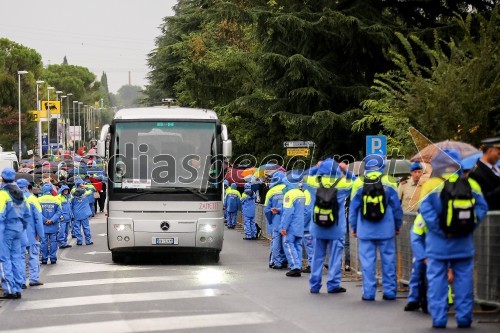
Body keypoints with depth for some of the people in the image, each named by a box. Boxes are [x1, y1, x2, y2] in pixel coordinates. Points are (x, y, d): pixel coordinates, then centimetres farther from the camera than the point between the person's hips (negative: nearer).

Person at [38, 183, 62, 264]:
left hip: (43, 225, 0)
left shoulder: (39, 200, -5)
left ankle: (44, 259, 6)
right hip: (54, 225, 0)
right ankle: (53, 258, 6)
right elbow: (59, 211, -6)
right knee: (53, 241, 6)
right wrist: (52, 220, -9)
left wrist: (45, 220, -7)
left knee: (44, 242, 4)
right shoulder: (56, 200, -3)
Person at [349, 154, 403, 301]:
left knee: (367, 261, 2)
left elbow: (353, 207, 5)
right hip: (386, 229, 0)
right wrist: (398, 225, 15)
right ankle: (389, 291, 7)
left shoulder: (359, 183, 1)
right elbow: (396, 205, 4)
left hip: (365, 229, 0)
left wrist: (353, 227, 15)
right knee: (388, 260, 6)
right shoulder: (388, 182, -1)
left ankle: (368, 292, 0)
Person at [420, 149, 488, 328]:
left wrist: (439, 230, -12)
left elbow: (426, 210, -14)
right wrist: (470, 226, -3)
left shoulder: (431, 185, -5)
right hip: (464, 241, 2)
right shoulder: (471, 184, 3)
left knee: (437, 279, 3)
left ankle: (438, 318, 1)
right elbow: (482, 207, -3)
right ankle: (464, 317, 10)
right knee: (464, 278, 9)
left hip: (439, 242, -2)